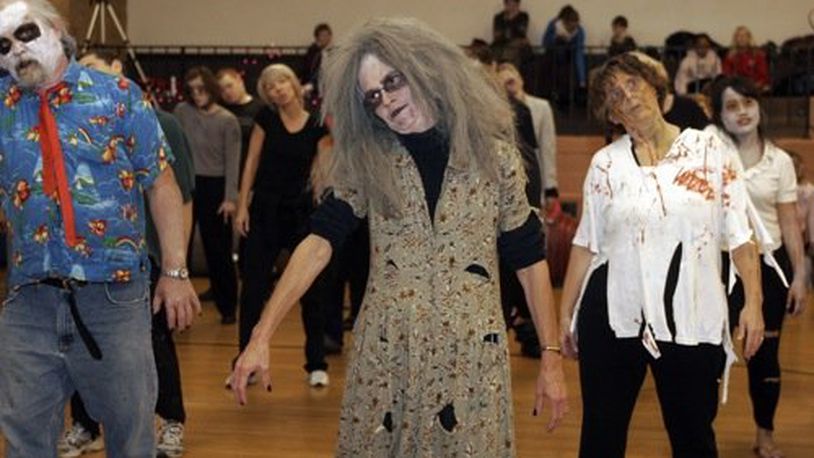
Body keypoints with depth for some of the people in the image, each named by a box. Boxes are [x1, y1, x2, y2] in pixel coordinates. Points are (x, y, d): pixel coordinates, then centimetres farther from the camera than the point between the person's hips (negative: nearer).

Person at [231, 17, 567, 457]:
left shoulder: (493, 153, -2)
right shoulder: (367, 160, 2)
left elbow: (528, 257, 3)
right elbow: (319, 240, -7)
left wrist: (551, 355, 1)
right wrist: (262, 334, -17)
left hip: (471, 357, -1)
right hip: (383, 355, 1)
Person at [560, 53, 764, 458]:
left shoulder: (710, 151, 2)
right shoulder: (605, 163, 5)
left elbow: (739, 235, 2)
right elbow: (586, 244, 9)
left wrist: (753, 302, -6)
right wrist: (565, 313, 8)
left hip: (692, 318, -1)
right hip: (613, 317, 1)